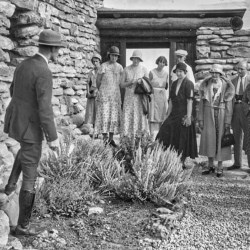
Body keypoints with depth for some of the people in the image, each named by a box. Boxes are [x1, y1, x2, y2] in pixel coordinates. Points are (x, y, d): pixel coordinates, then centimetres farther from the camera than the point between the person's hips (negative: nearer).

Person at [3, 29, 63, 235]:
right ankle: (23, 225, 13)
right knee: (30, 177, 3)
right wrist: (53, 138, -19)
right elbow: (45, 109, -27)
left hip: (13, 121, 8)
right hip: (29, 128, -8)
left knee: (27, 148, 43)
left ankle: (11, 184, 41)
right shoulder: (44, 73, -25)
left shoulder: (24, 64, 6)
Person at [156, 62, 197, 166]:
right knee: (165, 135, -1)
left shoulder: (188, 84, -8)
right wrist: (168, 115, 12)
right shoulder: (174, 84, 13)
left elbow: (190, 101, -13)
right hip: (174, 114, 7)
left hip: (184, 114, -7)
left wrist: (188, 117, -18)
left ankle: (182, 162, 13)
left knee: (182, 140, 1)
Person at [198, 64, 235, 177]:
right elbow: (202, 102, 5)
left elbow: (228, 105, -4)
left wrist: (228, 121, -9)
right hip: (208, 114, 2)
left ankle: (220, 168, 11)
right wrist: (200, 119, 1)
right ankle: (211, 166, 13)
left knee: (221, 140, 1)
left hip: (221, 114, -2)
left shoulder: (226, 86, -5)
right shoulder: (206, 85, 3)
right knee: (209, 138, 1)